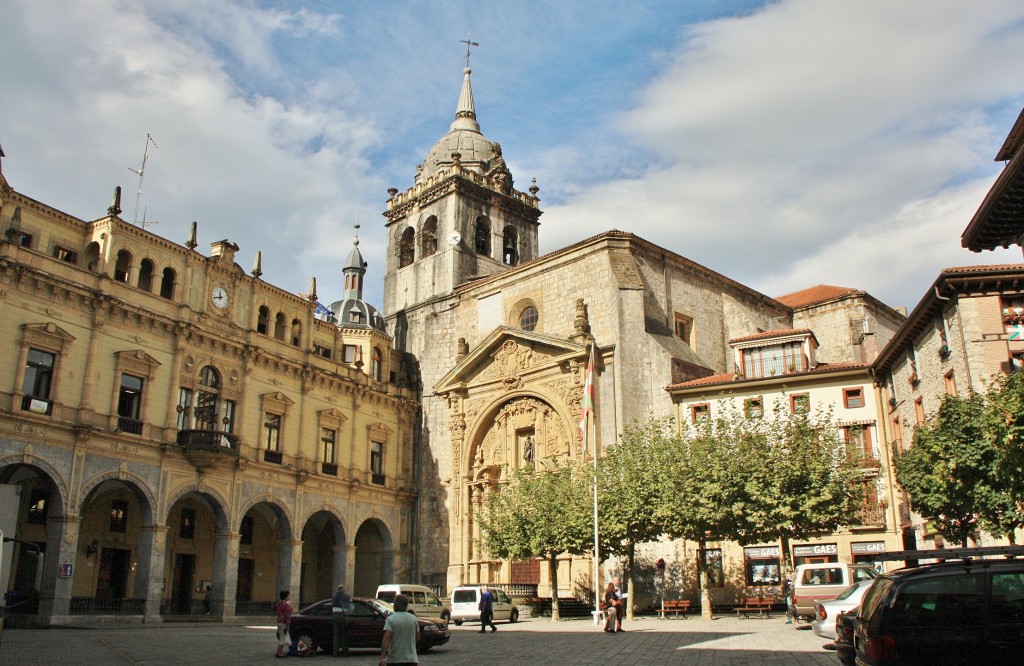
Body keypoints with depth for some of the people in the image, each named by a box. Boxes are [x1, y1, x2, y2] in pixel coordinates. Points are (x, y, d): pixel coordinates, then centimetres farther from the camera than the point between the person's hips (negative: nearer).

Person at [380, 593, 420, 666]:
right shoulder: (413, 618, 5)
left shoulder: (390, 619, -7)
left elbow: (386, 638, -19)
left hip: (395, 660, -2)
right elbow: (417, 638, 14)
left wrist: (382, 657, -22)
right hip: (411, 659, 2)